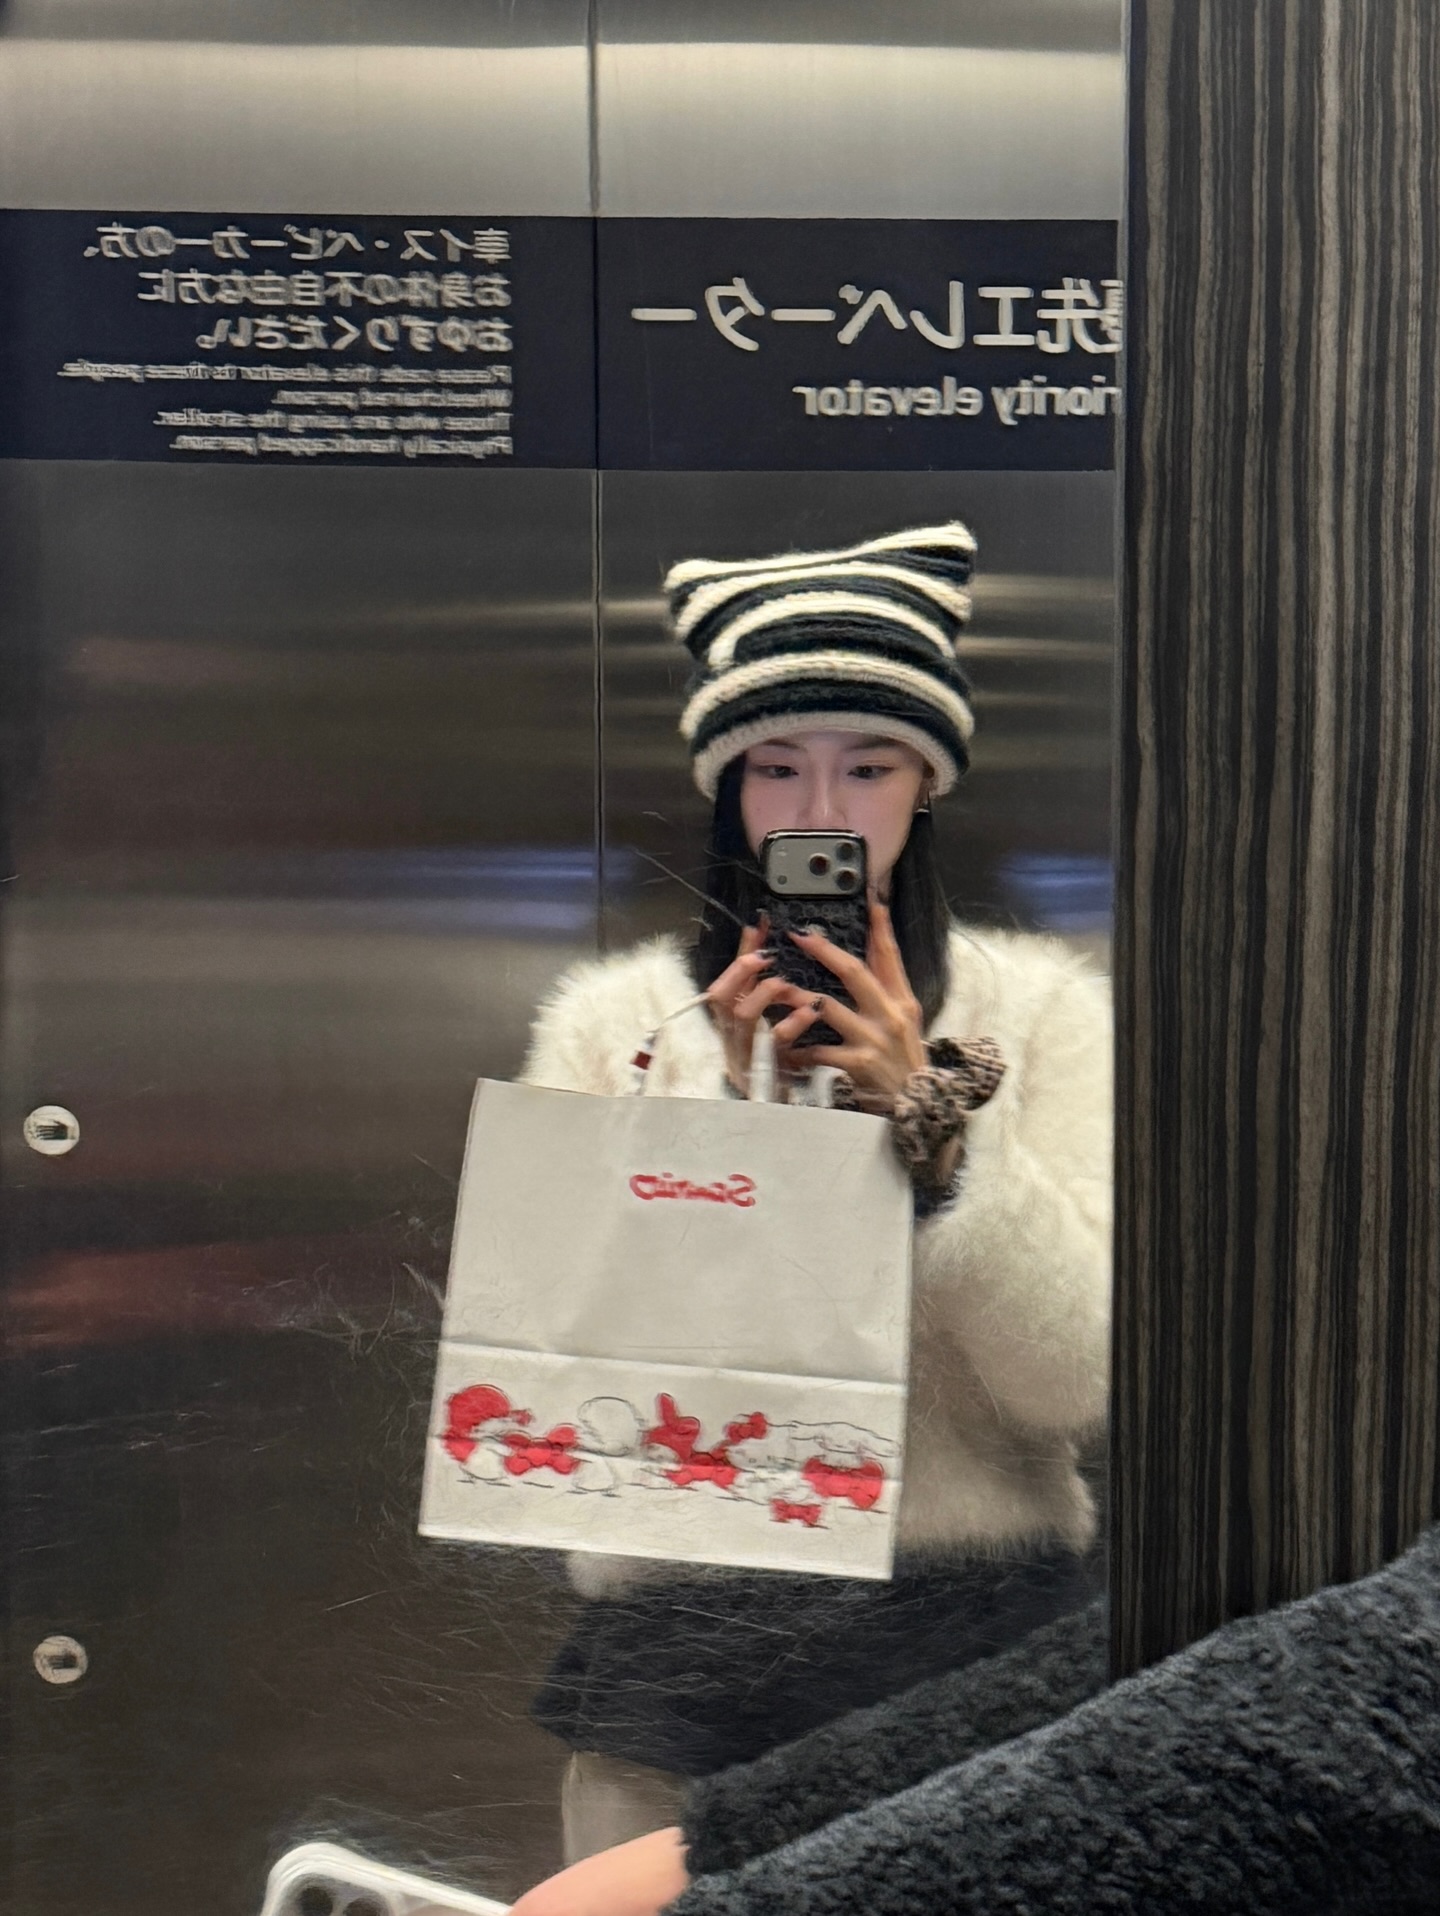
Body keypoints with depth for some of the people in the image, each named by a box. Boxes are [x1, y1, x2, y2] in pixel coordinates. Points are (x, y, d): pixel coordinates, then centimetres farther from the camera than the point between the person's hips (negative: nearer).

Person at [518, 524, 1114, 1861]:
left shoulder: (1038, 1008, 1)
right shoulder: (608, 1022, 2)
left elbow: (1077, 1384, -6)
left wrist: (926, 1113, -16)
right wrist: (733, 1109, -14)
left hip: (978, 1639, 0)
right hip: (682, 1645, 0)